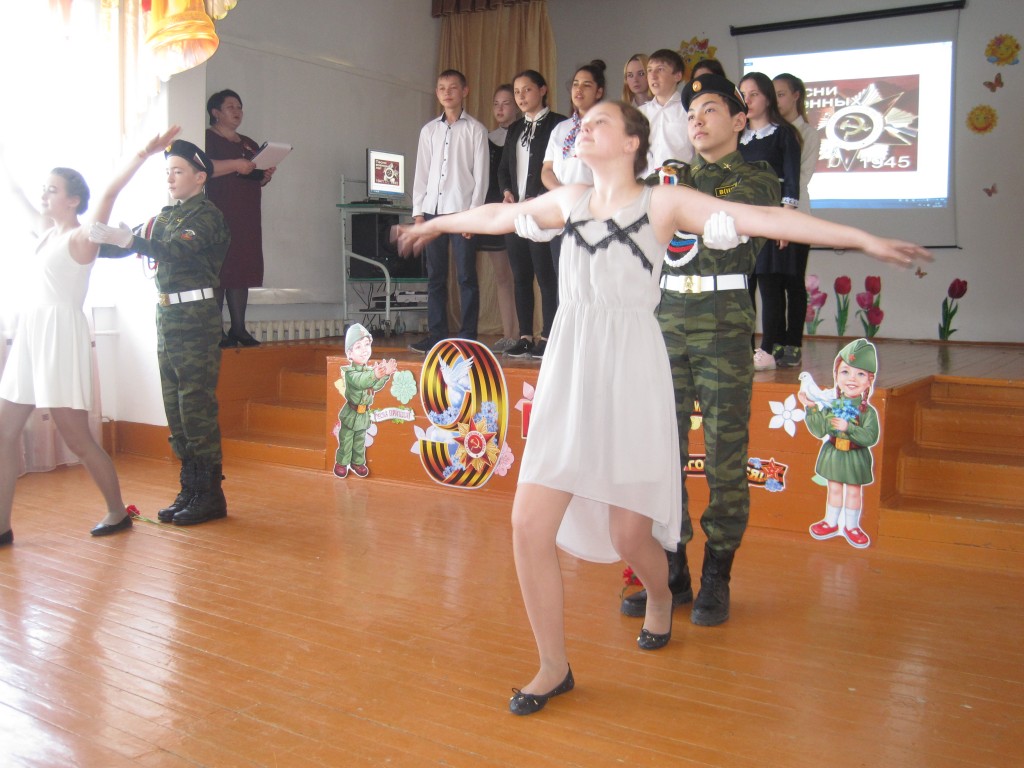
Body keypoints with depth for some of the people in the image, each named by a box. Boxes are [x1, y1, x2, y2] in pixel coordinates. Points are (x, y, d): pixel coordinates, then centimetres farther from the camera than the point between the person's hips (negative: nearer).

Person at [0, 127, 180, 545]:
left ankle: (118, 512, 13)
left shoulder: (82, 237, -5)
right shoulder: (47, 231, 15)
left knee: (76, 435, -3)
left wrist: (142, 155, -30)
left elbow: (110, 192, -19)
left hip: (62, 334, -8)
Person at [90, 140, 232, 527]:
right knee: (175, 408, 9)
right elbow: (126, 246, 20)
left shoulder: (208, 215, -6)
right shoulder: (163, 217, 18)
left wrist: (127, 238, -34)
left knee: (196, 407, -7)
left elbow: (178, 250, -23)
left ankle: (210, 495, 0)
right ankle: (189, 491, 17)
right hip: (166, 316, 8)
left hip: (196, 320, -8)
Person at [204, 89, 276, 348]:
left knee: (243, 271, 3)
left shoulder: (249, 144, 25)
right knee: (219, 270, -11)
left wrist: (266, 176, 5)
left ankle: (238, 328, 5)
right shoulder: (207, 138, 2)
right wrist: (236, 165, -20)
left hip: (247, 218, 7)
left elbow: (257, 180, 27)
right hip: (219, 217, -7)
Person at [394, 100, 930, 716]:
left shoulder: (664, 203, 1)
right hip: (568, 375, 4)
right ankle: (555, 667, 14)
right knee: (530, 524, -5)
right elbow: (495, 216, 30)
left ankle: (660, 596, 41)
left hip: (630, 375, -4)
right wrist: (435, 224, 44)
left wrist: (865, 239, -12)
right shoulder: (568, 202, 14)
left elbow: (762, 219, -6)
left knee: (629, 534, 3)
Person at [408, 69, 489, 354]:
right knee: (435, 275, 4)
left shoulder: (475, 129, 4)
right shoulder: (429, 130, 15)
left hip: (462, 210, -4)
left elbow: (481, 173, -1)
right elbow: (421, 173, 13)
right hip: (432, 210, 4)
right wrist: (418, 210, 5)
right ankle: (436, 334, 9)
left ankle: (468, 337, 0)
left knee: (466, 276, -3)